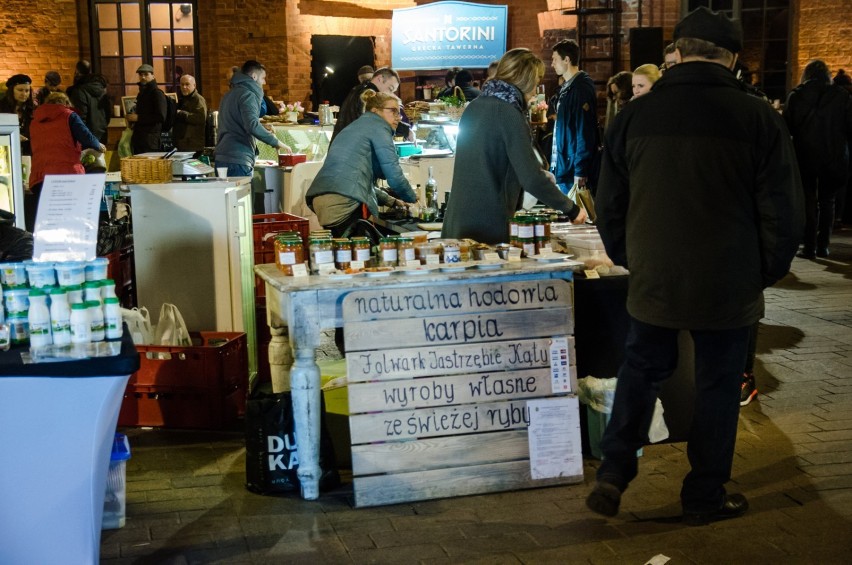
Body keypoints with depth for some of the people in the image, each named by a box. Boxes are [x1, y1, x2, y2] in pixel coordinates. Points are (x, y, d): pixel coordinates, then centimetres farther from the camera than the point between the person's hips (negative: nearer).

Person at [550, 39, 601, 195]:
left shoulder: (581, 88, -14)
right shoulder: (566, 88, 13)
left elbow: (585, 132, -19)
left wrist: (580, 172, -21)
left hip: (573, 171, -9)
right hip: (562, 169, 9)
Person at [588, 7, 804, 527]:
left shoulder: (635, 115, -3)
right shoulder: (758, 119, -11)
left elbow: (610, 205, 4)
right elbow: (783, 214, -6)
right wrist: (766, 273, 8)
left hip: (653, 281, 2)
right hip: (728, 287, -2)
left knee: (642, 370, 19)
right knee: (718, 386, 12)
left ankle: (613, 474, 11)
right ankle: (706, 498, 22)